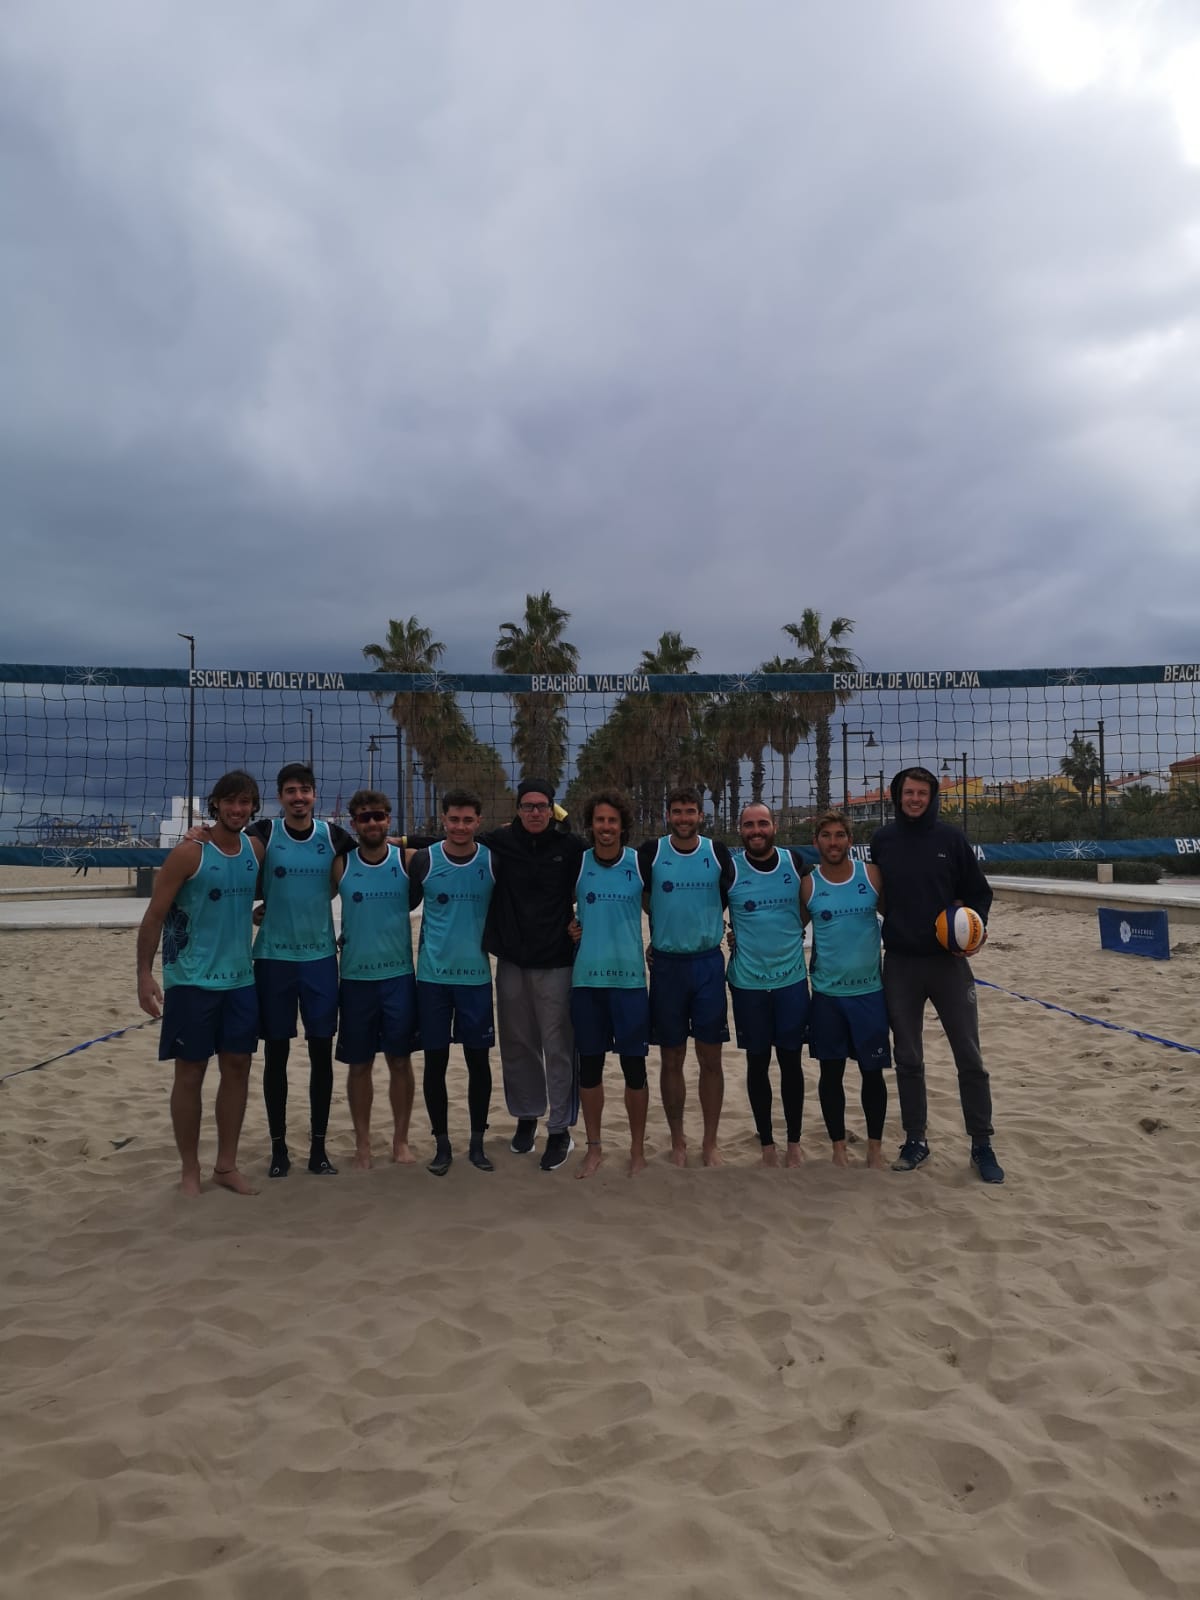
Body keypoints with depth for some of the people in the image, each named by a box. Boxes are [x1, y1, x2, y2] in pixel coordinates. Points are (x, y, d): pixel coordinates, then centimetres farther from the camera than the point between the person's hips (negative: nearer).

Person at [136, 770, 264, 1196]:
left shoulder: (255, 850, 4)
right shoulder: (189, 853, -11)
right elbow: (154, 916, -11)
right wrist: (144, 975, -16)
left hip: (240, 979, 5)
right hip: (192, 981, -5)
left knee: (237, 1068, 8)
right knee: (190, 1073, 3)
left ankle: (226, 1165, 21)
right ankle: (189, 1171, 17)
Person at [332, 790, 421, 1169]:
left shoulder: (407, 861, -3)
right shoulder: (341, 865, -2)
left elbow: (415, 900, 5)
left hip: (400, 974, 0)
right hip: (355, 977, 0)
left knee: (400, 1060, 7)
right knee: (359, 1064, 9)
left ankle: (400, 1139, 22)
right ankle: (362, 1143, 23)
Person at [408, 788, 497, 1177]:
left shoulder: (493, 861, -3)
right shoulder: (423, 860, -5)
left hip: (477, 976, 0)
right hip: (432, 975, 0)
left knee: (478, 1060, 6)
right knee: (435, 1060, 6)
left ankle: (477, 1143, 21)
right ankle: (442, 1143, 21)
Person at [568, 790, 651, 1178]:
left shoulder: (640, 863, -2)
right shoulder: (576, 863, 2)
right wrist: (567, 926, 0)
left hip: (630, 977, -1)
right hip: (586, 977, 2)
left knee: (634, 1065, 3)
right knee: (589, 1065, 8)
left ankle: (637, 1150, 19)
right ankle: (594, 1148, 23)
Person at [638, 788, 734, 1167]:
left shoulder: (717, 851, 0)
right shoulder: (651, 851, -4)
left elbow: (731, 896, 13)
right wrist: (667, 919, 4)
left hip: (708, 963, 1)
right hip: (666, 964, -1)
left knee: (710, 1058, 5)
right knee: (672, 1058, 7)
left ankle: (710, 1142, 19)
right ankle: (677, 1142, 22)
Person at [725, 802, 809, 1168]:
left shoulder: (795, 862, -2)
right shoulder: (730, 868, -6)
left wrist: (793, 930, 4)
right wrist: (727, 935, -5)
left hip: (792, 978, 1)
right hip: (747, 982, -1)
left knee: (791, 1060, 7)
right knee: (757, 1062, 8)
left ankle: (794, 1142, 22)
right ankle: (767, 1144, 22)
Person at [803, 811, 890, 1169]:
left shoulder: (871, 875, -4)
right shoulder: (808, 884, -4)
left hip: (870, 990, 0)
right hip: (826, 992, 0)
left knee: (872, 1071, 8)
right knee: (831, 1072, 8)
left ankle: (875, 1147, 25)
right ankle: (839, 1147, 23)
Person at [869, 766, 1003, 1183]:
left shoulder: (950, 838, -2)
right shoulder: (882, 840, 2)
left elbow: (978, 890, 5)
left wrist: (978, 923, -12)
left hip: (948, 961, -1)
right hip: (900, 964, 1)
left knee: (969, 1057, 2)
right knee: (907, 1058, 10)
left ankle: (982, 1145, 16)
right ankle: (915, 1140, 22)